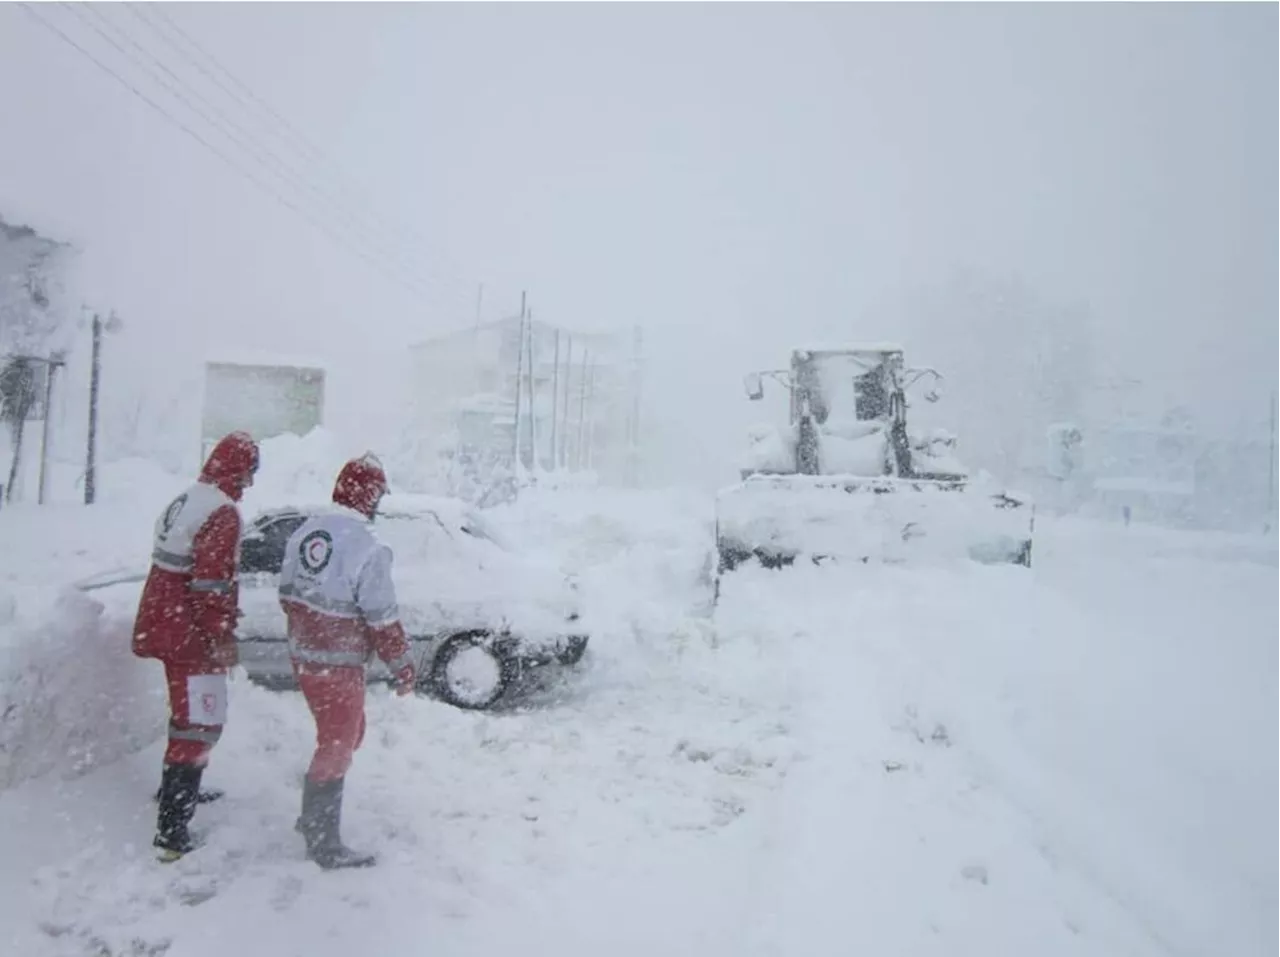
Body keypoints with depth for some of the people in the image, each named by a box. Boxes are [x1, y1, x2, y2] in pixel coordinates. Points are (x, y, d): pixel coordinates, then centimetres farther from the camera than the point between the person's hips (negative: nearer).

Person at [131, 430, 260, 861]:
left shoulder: (183, 502, 11)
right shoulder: (223, 514, -19)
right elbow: (213, 585, -24)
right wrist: (221, 640, -17)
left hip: (166, 626, 10)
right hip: (192, 636, -10)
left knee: (190, 714, 26)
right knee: (200, 724, -5)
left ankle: (179, 791, 43)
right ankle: (171, 830, -5)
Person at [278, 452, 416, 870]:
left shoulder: (304, 532, 1)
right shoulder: (367, 549, -23)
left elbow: (289, 595, 11)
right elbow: (383, 620, -19)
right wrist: (403, 667, -6)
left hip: (304, 655, 8)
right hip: (338, 665, -8)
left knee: (346, 733, 24)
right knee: (337, 746, 6)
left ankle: (313, 816, 37)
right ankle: (324, 845, 18)